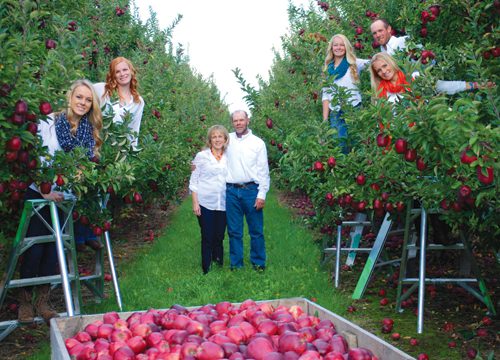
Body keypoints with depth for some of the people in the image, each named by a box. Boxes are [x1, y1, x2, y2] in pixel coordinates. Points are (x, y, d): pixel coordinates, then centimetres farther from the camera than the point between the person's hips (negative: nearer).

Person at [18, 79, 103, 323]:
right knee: (35, 246, 0)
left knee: (54, 247, 5)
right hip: (40, 192, -3)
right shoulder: (50, 122, -9)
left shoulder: (90, 131, 2)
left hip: (67, 197, 3)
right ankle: (25, 301, 14)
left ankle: (43, 300, 17)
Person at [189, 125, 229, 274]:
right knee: (207, 238, 3)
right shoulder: (202, 156, -2)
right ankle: (206, 270, 15)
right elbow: (194, 180, -1)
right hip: (205, 203, -2)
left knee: (219, 237, 9)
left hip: (223, 204, 2)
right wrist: (195, 203, -7)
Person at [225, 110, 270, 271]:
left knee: (256, 230, 4)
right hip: (231, 191, 2)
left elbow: (263, 171, 0)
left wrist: (262, 194, -6)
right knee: (234, 231, 8)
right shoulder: (227, 139, 6)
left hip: (251, 190, -2)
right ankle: (236, 264, 19)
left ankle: (258, 263, 17)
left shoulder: (258, 142, 1)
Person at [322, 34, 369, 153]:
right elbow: (325, 95, 13)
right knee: (340, 147, -1)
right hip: (335, 113, 3)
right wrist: (325, 119, 7)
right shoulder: (327, 69, 14)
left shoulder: (354, 63, 5)